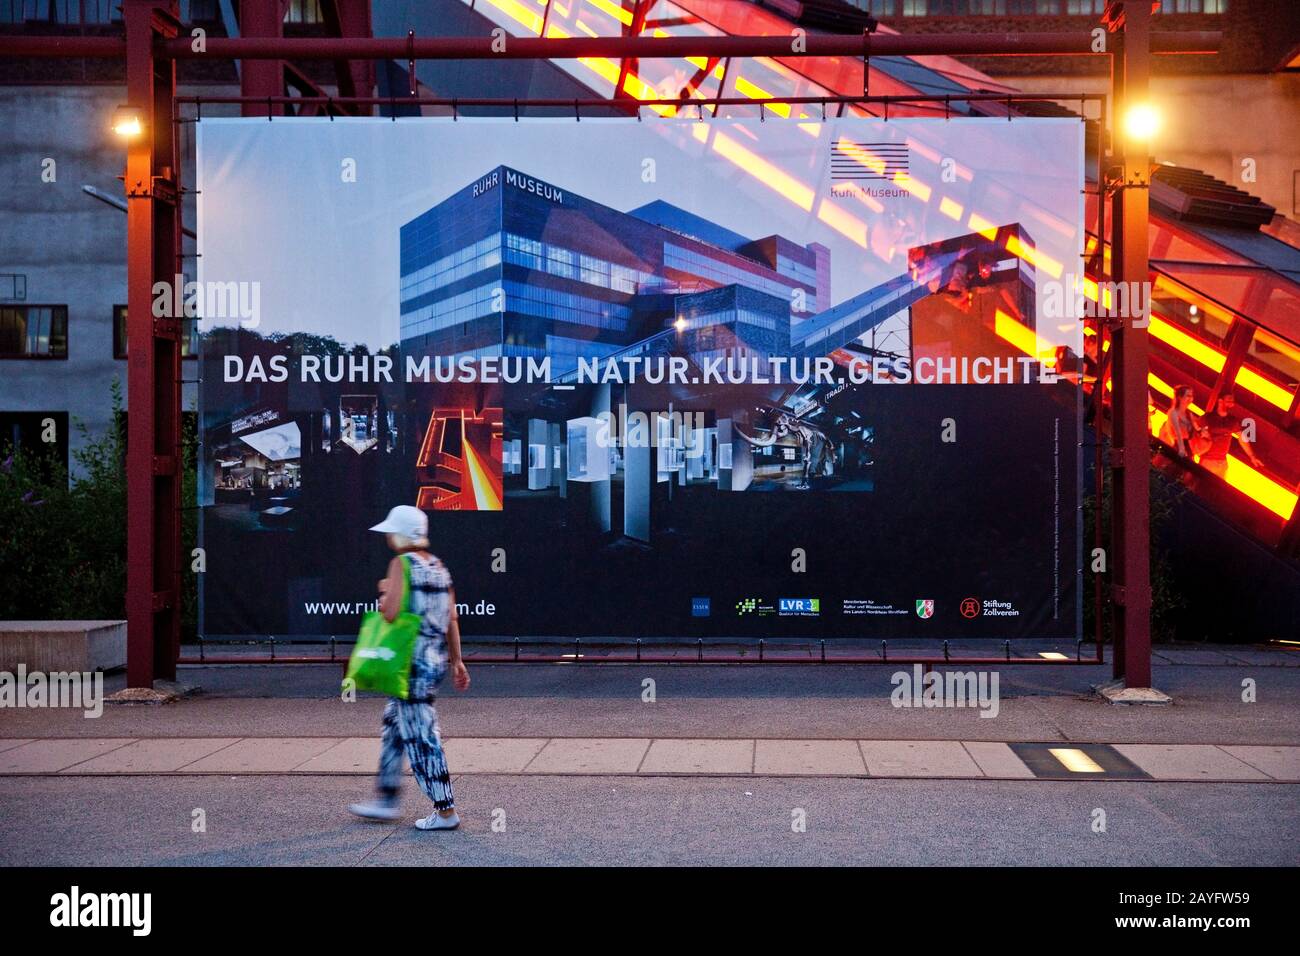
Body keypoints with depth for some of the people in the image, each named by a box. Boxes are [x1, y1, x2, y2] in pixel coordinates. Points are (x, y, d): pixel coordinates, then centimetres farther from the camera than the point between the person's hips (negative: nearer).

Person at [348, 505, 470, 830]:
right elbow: (452, 619, 11)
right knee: (394, 725, 19)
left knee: (420, 735, -3)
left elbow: (390, 613, -20)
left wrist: (384, 592, 1)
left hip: (411, 661, -9)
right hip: (436, 658, 9)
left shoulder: (402, 563, -12)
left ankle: (445, 810, -1)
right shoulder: (437, 565, 12)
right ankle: (386, 798, 27)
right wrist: (456, 661, 15)